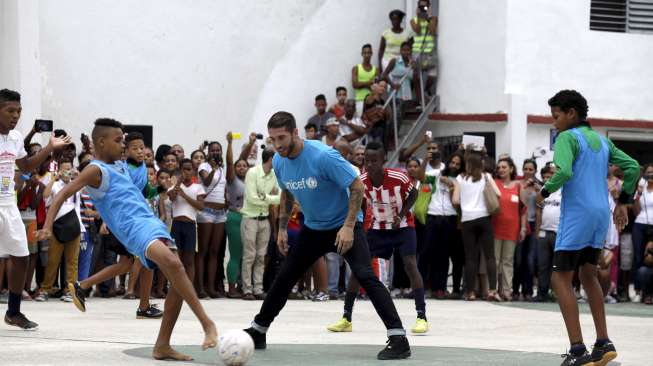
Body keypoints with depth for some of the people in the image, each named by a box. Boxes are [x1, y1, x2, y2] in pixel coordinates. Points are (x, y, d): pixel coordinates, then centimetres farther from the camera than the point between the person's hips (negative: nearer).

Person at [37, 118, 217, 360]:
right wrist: (48, 227, -24)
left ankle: (162, 346, 10)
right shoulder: (96, 170, -4)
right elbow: (63, 195, -12)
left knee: (179, 283, 3)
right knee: (173, 264, -33)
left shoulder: (121, 166, 20)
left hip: (151, 222, 9)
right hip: (134, 227, -9)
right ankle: (207, 324, -34)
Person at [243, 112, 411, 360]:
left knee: (364, 275, -24)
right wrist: (282, 229, 12)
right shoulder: (278, 162, -6)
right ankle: (257, 331, 28)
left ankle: (398, 339, -27)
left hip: (344, 226, -7)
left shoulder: (323, 156, -27)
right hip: (313, 228, 7)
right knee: (284, 277, 11)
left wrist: (348, 227, -27)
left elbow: (357, 188, -23)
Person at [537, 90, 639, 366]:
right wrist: (623, 203, 20)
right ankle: (603, 343, 14)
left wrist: (545, 191, -7)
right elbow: (633, 167, 16)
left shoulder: (567, 137, -7)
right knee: (588, 275, 19)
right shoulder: (601, 140, 16)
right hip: (601, 214, 8)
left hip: (577, 216, -8)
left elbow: (564, 172, -23)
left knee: (561, 279, -4)